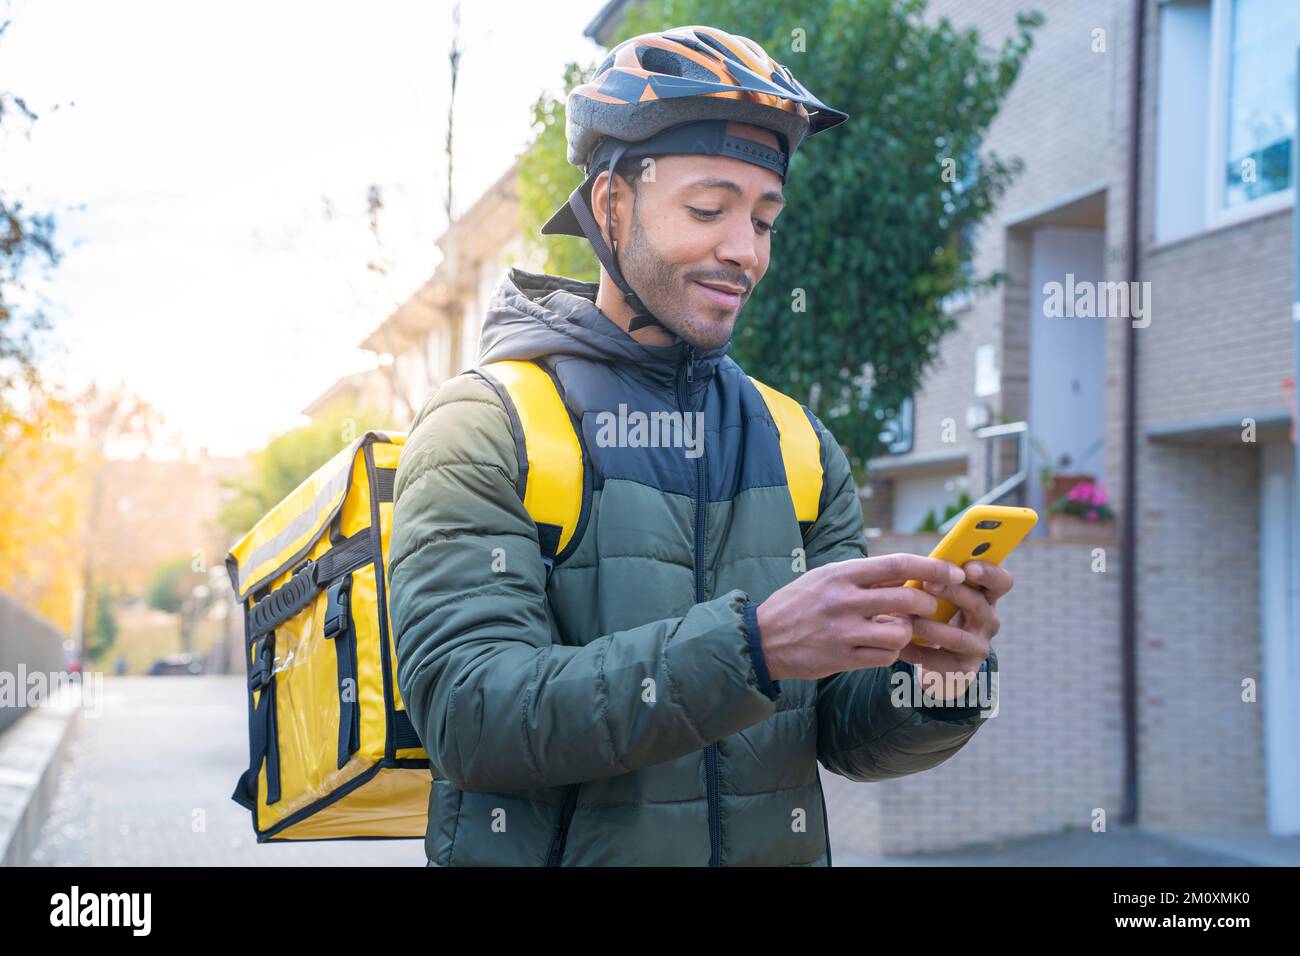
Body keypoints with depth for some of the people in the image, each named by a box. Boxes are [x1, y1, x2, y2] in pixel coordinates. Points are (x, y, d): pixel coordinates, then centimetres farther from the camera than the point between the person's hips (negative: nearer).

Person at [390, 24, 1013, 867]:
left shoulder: (799, 447, 6)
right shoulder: (483, 428, -6)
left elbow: (845, 731, 5)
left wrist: (937, 676, -15)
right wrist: (752, 646, -25)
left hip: (777, 848, 3)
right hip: (561, 846, -3)